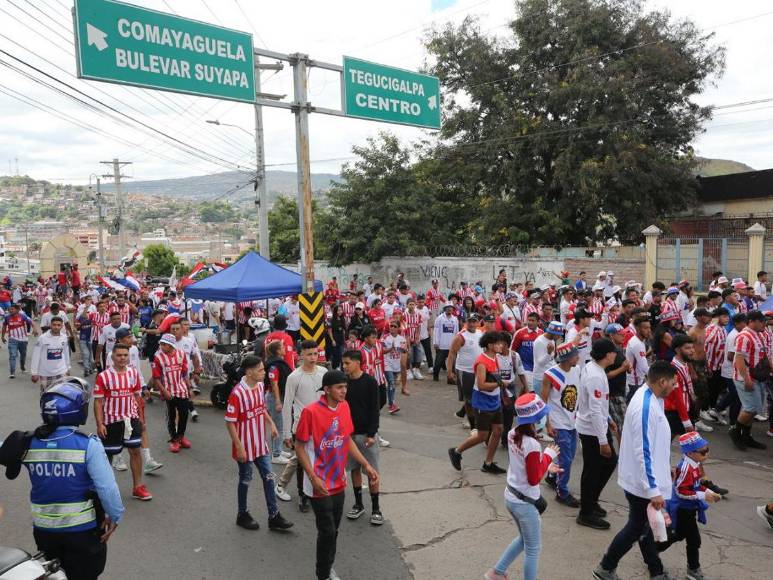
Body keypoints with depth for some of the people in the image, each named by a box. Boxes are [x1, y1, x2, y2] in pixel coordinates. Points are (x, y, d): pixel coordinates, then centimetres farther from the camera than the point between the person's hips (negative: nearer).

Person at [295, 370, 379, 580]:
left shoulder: (344, 407, -1)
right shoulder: (310, 412, -21)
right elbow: (299, 447, -14)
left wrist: (366, 465, 4)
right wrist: (314, 478, -20)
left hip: (339, 482, 6)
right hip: (320, 486, -6)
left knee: (334, 530, 18)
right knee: (327, 532, 2)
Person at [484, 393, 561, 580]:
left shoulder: (512, 434, -4)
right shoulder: (532, 445, -29)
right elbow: (534, 479, -20)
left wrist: (546, 467, 6)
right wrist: (548, 456, -13)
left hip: (511, 496, 8)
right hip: (525, 502, -8)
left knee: (525, 539, 28)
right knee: (533, 548, 13)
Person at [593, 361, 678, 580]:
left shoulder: (651, 397, 2)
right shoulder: (645, 407, -29)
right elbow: (643, 453, -29)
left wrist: (665, 468, 25)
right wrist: (653, 490, -26)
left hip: (644, 478, 9)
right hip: (641, 481, -9)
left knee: (644, 525, 21)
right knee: (636, 528, 7)